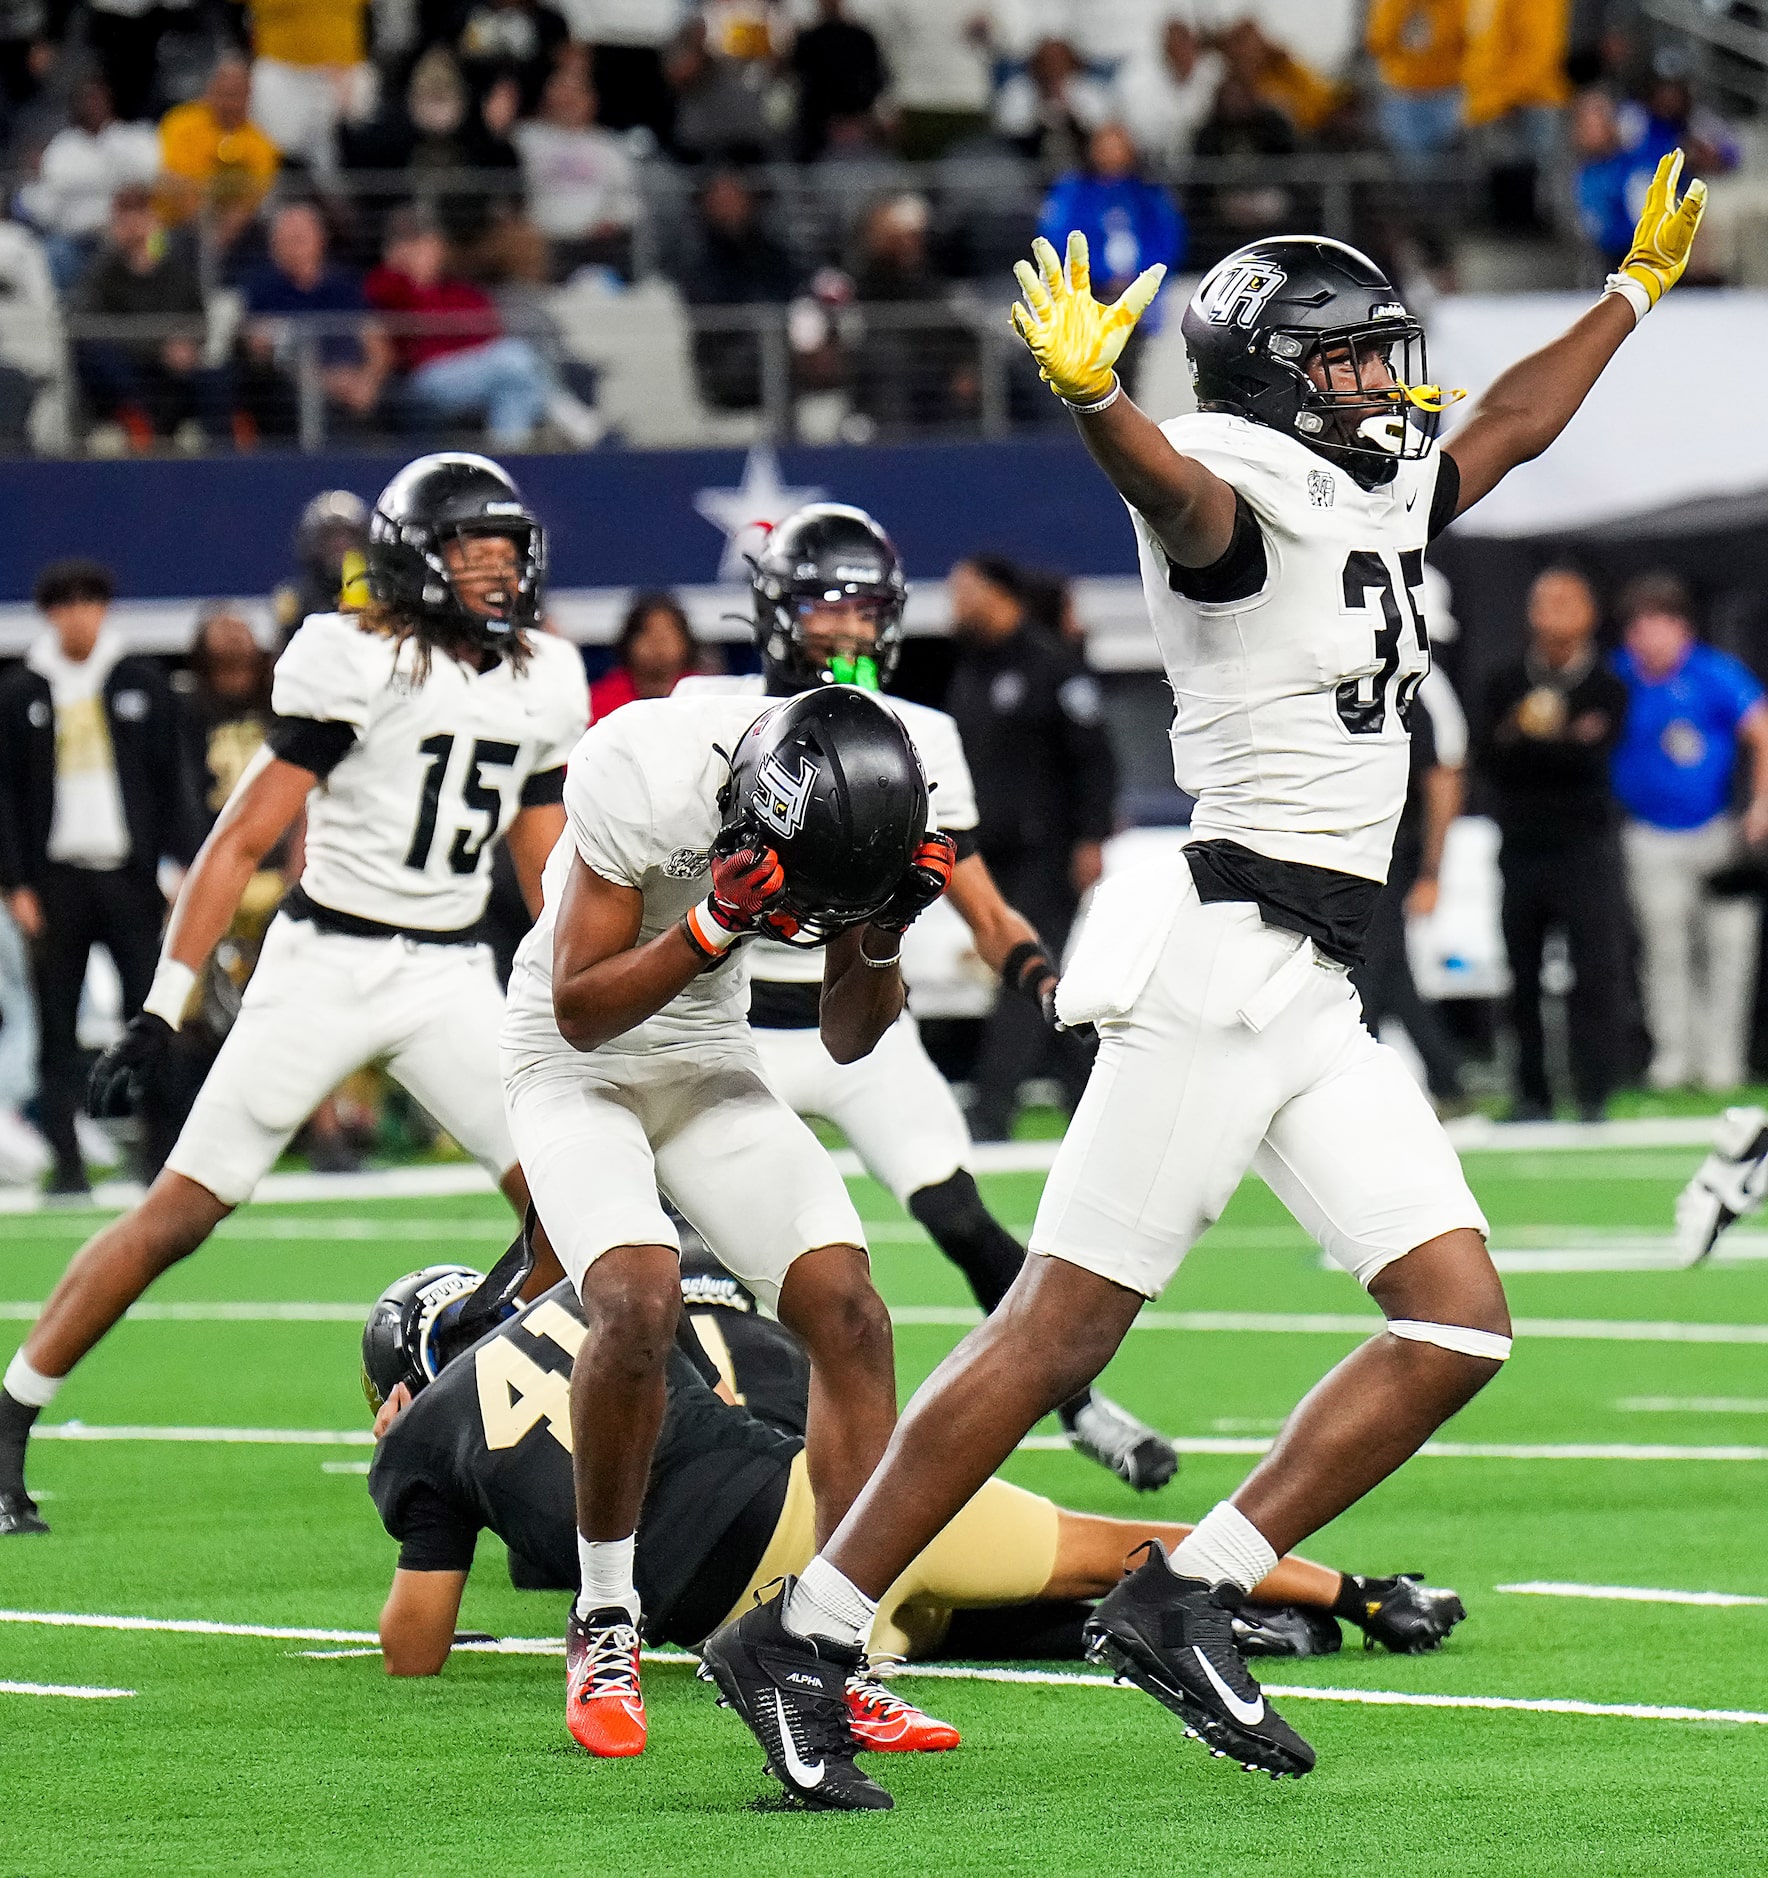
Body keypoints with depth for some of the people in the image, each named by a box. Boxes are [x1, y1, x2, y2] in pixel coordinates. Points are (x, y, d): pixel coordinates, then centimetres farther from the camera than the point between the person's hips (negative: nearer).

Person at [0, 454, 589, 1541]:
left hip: (453, 977, 5)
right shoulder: (359, 665, -13)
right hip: (329, 958, -5)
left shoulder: (544, 682, 6)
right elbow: (241, 842, -11)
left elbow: (548, 865, 17)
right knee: (179, 1214, -5)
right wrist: (164, 1011, -15)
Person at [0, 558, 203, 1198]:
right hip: (56, 876, 0)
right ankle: (67, 1161, 4)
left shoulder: (141, 682, 6)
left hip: (130, 872, 0)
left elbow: (173, 777, 7)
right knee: (57, 1026, 1)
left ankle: (163, 1152, 0)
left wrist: (187, 862, 0)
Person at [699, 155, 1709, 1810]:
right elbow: (1173, 485, -33)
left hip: (1319, 998, 9)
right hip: (1224, 966, -9)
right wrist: (1089, 395, -54)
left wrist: (1637, 288, 45)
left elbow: (1509, 428, 37)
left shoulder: (1379, 494, 18)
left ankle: (1181, 1603, 3)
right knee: (1057, 1330, -8)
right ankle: (797, 1637, -2)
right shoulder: (1249, 489, -9)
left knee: (1457, 1322, 0)